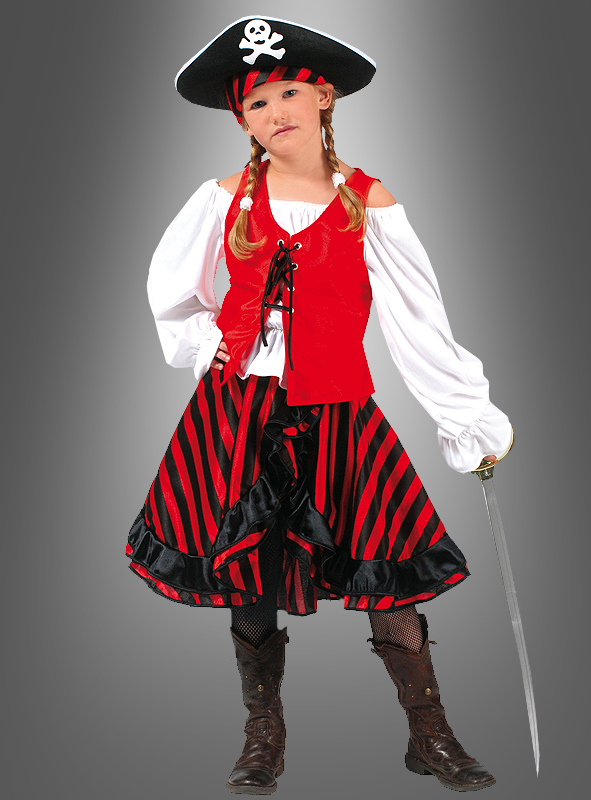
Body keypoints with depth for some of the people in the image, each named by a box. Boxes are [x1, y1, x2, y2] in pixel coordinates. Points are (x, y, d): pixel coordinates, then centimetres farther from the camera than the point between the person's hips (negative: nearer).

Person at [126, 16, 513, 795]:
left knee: (386, 577, 2)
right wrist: (212, 349, 5)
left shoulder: (367, 200, 0)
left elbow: (419, 319, -2)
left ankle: (431, 737, 27)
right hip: (238, 414, 2)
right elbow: (169, 289, 18)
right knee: (247, 578, 9)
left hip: (336, 415, -1)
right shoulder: (229, 197, 5)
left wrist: (473, 417, -3)